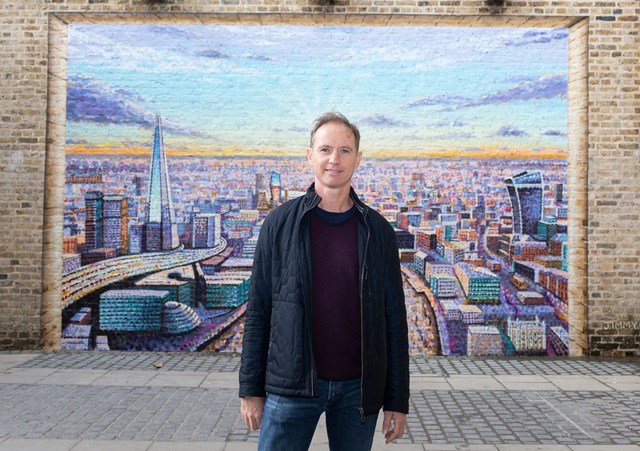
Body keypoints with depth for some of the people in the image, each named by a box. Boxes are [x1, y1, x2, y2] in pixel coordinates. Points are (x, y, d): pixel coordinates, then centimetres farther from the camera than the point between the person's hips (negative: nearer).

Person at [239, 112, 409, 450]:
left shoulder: (377, 230, 1)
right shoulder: (280, 224, -1)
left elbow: (394, 319, 3)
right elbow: (258, 310, 1)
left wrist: (397, 400, 2)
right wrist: (250, 389, 1)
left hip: (358, 387, 1)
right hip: (292, 385, -1)